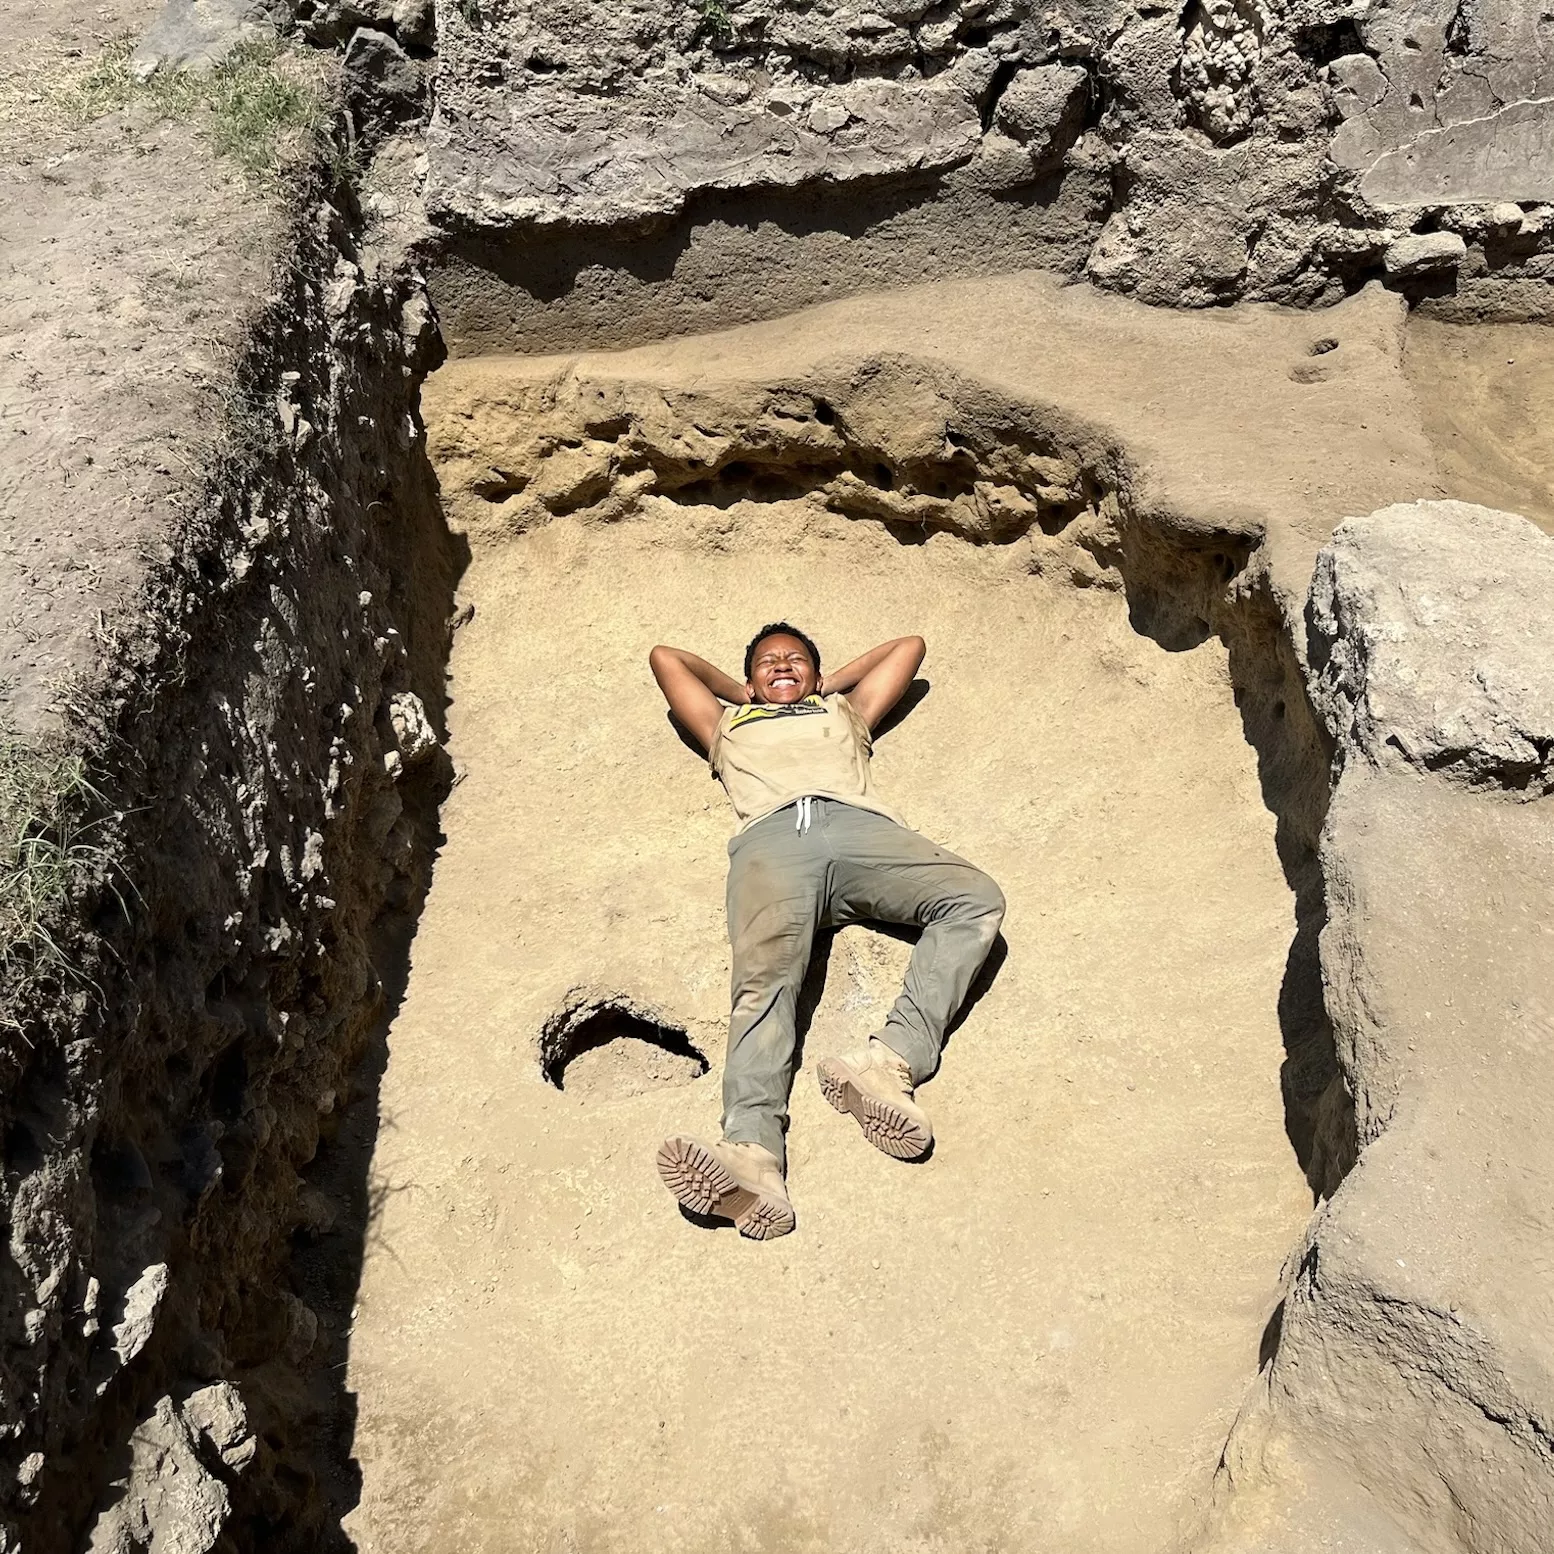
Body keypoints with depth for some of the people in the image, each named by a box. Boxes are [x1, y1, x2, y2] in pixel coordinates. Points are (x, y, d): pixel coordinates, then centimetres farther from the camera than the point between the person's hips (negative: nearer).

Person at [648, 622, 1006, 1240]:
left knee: (976, 899, -28)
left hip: (861, 824, 2)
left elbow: (909, 645, 53)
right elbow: (666, 656, 51)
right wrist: (740, 692, 54)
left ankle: (889, 1062, -42)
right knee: (765, 980, -32)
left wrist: (828, 685, 52)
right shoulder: (729, 723, 44)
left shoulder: (845, 711, 44)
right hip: (770, 837, -2)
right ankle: (753, 1157, -55)